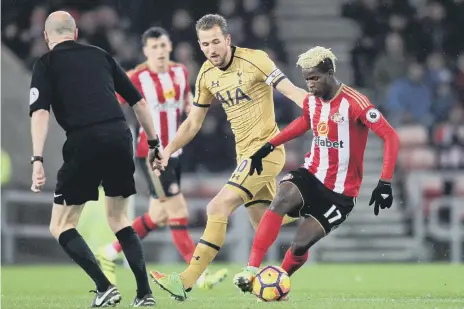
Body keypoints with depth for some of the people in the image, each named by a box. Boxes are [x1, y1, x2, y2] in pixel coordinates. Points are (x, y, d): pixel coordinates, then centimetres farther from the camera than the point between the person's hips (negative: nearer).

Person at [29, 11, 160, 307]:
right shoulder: (100, 55, 21)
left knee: (61, 226, 9)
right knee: (118, 218, 23)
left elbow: (40, 112, -7)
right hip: (120, 136, 4)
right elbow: (139, 101, 21)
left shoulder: (46, 63, 9)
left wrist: (38, 160, -13)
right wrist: (154, 143, 29)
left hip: (85, 141, -4)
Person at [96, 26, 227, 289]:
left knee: (157, 217, 14)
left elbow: (187, 98, 21)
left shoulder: (181, 72, 4)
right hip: (151, 155, -7)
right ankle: (201, 275, -8)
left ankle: (109, 254, 31)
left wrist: (191, 105, 0)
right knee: (179, 213, -11)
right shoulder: (138, 78, -13)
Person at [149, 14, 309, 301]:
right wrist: (167, 151, 6)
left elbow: (293, 92, -18)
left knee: (218, 209, -15)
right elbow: (193, 123, 16)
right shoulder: (206, 76, 6)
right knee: (264, 228, 8)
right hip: (245, 154, 7)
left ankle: (186, 282, -14)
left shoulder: (254, 60, -14)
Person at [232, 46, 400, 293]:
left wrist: (385, 183, -28)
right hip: (312, 175, 5)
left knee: (300, 246, -8)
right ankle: (251, 270, -34)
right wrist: (269, 146, 18)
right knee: (282, 199, -29)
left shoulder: (354, 103, -20)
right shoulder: (311, 101, 2)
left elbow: (390, 137, -22)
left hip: (340, 192, -5)